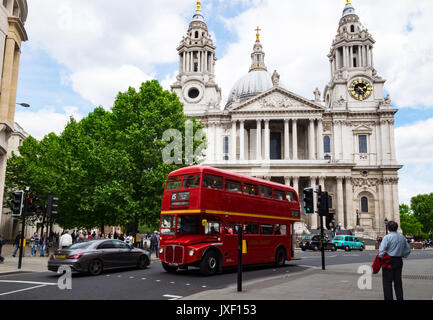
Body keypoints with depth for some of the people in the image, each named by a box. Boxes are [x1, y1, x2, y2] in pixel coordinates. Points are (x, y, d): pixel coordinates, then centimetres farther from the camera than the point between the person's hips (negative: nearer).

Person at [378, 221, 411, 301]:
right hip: (399, 261, 6)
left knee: (387, 282, 1)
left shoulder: (387, 237, -14)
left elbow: (382, 250, -20)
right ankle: (400, 298, 20)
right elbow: (408, 250, 15)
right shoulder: (402, 237, 6)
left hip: (389, 262, -6)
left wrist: (380, 258, -5)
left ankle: (389, 298, 2)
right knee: (398, 281, 15)